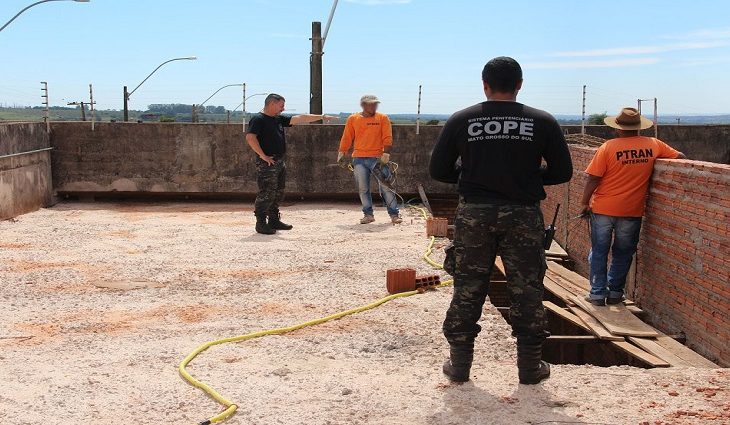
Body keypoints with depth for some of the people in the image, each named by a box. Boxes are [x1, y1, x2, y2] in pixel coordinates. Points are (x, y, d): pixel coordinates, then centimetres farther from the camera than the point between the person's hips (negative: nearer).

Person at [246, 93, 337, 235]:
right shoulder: (258, 119, -9)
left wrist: (321, 117, 12)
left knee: (278, 193, 13)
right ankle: (261, 223, -1)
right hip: (267, 163, -9)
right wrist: (263, 155, -19)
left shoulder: (279, 119, 16)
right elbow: (250, 137, -20)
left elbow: (300, 118, 15)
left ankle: (274, 220, 22)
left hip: (280, 162, 9)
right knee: (267, 194, -8)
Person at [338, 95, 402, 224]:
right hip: (359, 159, 2)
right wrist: (341, 153, 7)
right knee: (363, 188, 3)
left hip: (378, 158, -2)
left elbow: (387, 138, -2)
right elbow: (347, 138, 11)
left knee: (386, 187, -4)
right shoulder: (352, 119, 9)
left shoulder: (382, 118, 4)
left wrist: (386, 153, -12)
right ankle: (368, 215, 14)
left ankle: (394, 215, 1)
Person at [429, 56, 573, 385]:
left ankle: (459, 364, 17)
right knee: (527, 290, 9)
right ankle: (530, 367, 18)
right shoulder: (542, 122, -1)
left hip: (473, 214, 1)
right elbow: (562, 172, 3)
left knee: (467, 290, 10)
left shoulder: (461, 120, 0)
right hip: (523, 215, 0)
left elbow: (438, 170, 3)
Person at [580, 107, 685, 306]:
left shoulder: (608, 148, -11)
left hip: (603, 209, -2)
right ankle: (615, 293, 21)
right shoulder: (653, 145, -3)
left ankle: (598, 293, 12)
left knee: (599, 252, 11)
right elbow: (680, 156, 9)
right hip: (632, 211, 2)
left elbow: (593, 179, -12)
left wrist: (585, 203, -1)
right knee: (623, 253, 16)